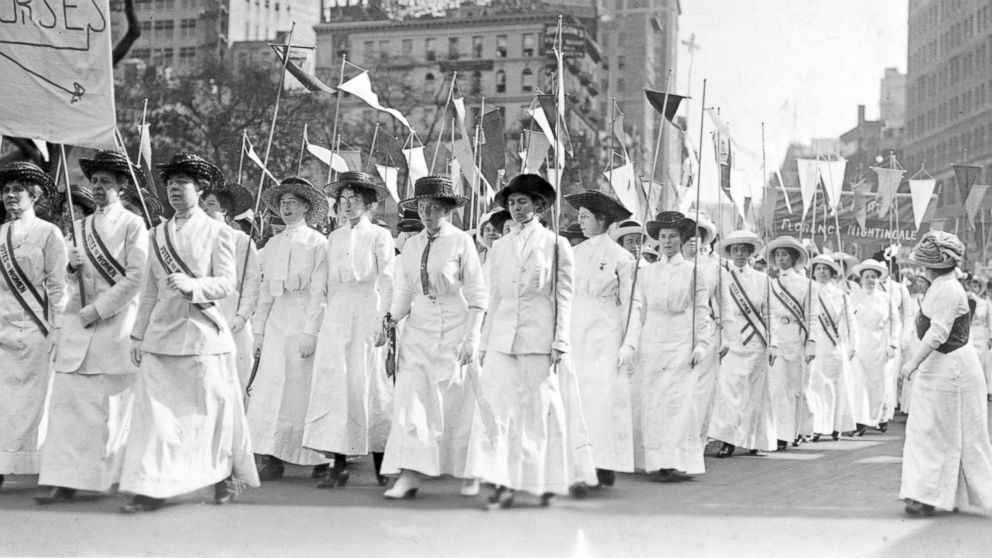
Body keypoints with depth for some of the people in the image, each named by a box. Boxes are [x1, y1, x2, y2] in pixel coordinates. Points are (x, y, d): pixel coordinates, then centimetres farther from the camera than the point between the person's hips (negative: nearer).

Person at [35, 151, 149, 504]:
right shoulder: (81, 228, 15)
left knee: (116, 402, 0)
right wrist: (72, 269, -3)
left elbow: (135, 279, -10)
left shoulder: (133, 226, -2)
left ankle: (116, 474, 15)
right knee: (68, 399, -4)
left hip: (117, 322, -5)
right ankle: (64, 480, -4)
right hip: (78, 323, 5)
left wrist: (96, 310, -12)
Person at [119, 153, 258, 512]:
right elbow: (149, 291, 16)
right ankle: (150, 489, -5)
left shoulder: (218, 232, 2)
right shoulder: (157, 235, 15)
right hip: (162, 332, 4)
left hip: (202, 332, -4)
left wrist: (192, 285, -22)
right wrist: (138, 335, 12)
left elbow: (227, 283, -5)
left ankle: (227, 475, 23)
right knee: (153, 408, -5)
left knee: (211, 408, 2)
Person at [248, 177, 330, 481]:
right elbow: (265, 291, 17)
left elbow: (318, 291, -6)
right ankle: (272, 461, -1)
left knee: (305, 391, -4)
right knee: (270, 390, -3)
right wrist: (258, 330, 12)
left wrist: (311, 331, -13)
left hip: (305, 320, -5)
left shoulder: (317, 242, -1)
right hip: (276, 321, 5)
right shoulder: (272, 245, 15)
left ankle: (320, 460, 6)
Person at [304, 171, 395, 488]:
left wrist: (383, 321, -10)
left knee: (367, 384, -3)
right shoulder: (334, 238, 16)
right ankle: (338, 466, -1)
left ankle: (380, 464, 8)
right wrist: (314, 317, 5)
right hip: (335, 317, 4)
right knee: (333, 383, -3)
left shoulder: (379, 236, 4)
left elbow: (387, 282, -2)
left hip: (366, 316, -4)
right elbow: (322, 282, 14)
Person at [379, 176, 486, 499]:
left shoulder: (461, 242, -5)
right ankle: (409, 475, -7)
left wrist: (472, 338, -12)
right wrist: (391, 319, -5)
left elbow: (477, 296, -5)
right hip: (419, 329, 4)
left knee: (459, 405, 3)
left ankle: (470, 475, 20)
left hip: (455, 328, -4)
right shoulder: (412, 245, 9)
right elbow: (404, 292, 13)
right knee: (410, 401, -7)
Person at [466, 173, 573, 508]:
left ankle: (544, 482, 9)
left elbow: (564, 296, 2)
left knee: (539, 409, -1)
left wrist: (560, 341, -4)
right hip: (502, 337, 4)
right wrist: (484, 343, 13)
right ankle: (504, 481, -2)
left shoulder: (556, 244, 4)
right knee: (495, 407, -6)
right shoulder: (499, 247, 15)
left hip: (538, 337, -3)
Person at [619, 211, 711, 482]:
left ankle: (679, 463, -5)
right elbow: (638, 310, 10)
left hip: (681, 346, -2)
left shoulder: (693, 271, 8)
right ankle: (656, 462, 3)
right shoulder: (647, 272, 13)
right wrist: (629, 345, 2)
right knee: (652, 403, -1)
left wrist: (701, 343, -5)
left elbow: (702, 310, 5)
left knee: (679, 401, -8)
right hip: (651, 345, 2)